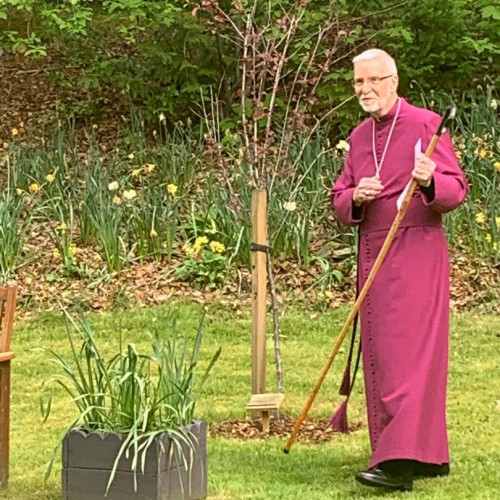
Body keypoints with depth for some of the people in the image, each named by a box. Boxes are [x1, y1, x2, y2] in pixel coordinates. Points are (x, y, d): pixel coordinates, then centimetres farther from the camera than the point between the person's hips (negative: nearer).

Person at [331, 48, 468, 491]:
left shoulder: (425, 124, -4)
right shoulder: (359, 137, 16)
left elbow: (457, 189, -9)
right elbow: (339, 202, 14)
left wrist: (430, 181, -31)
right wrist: (355, 197, -9)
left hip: (417, 252, -7)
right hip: (373, 255, 7)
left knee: (408, 352, -13)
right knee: (379, 355, 7)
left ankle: (401, 460, -18)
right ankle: (431, 454, 17)